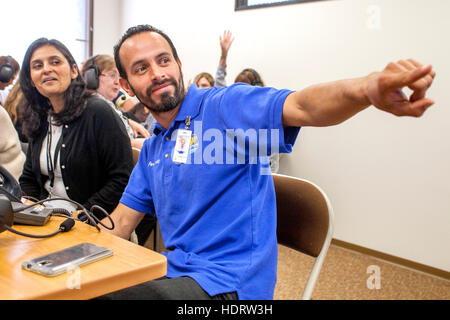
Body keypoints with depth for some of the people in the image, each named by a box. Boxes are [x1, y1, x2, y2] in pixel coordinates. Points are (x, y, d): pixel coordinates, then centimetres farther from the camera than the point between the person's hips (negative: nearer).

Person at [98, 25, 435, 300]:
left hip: (224, 284, -7)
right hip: (176, 272, 7)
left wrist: (368, 88, -50)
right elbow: (121, 223, 14)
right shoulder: (151, 149, 12)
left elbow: (300, 107, -31)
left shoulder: (223, 105, -12)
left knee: (99, 293, -19)